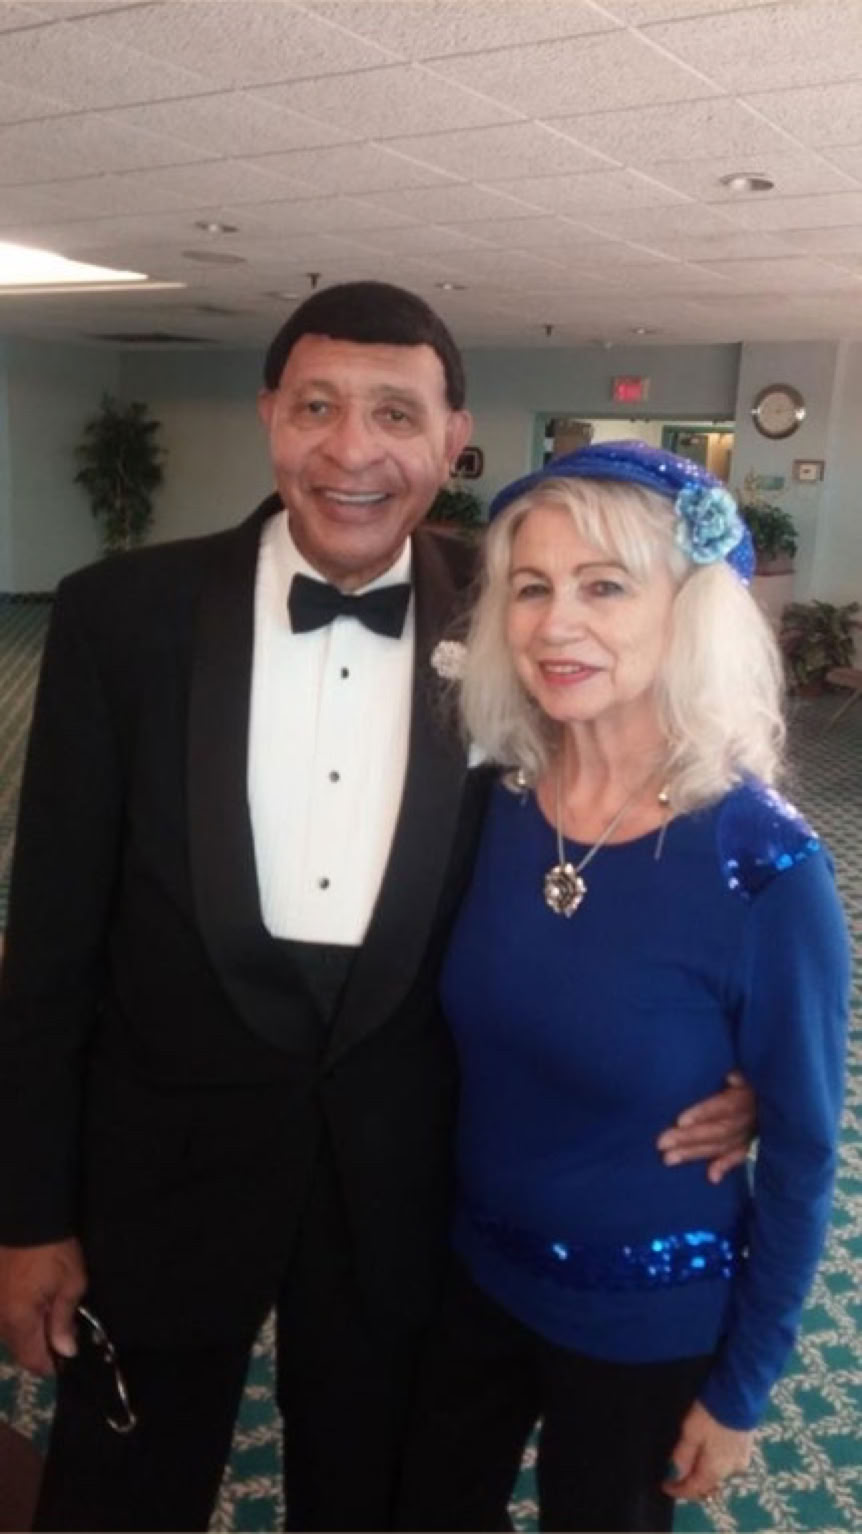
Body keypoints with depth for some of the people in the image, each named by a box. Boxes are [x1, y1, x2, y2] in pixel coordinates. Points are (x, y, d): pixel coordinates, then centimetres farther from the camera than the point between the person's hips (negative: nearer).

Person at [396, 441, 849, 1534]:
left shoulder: (768, 867, -24)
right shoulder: (495, 804, -12)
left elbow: (800, 1156, -14)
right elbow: (466, 1049, 2)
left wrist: (740, 1390, -6)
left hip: (649, 1322, -4)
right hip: (474, 1271, 4)